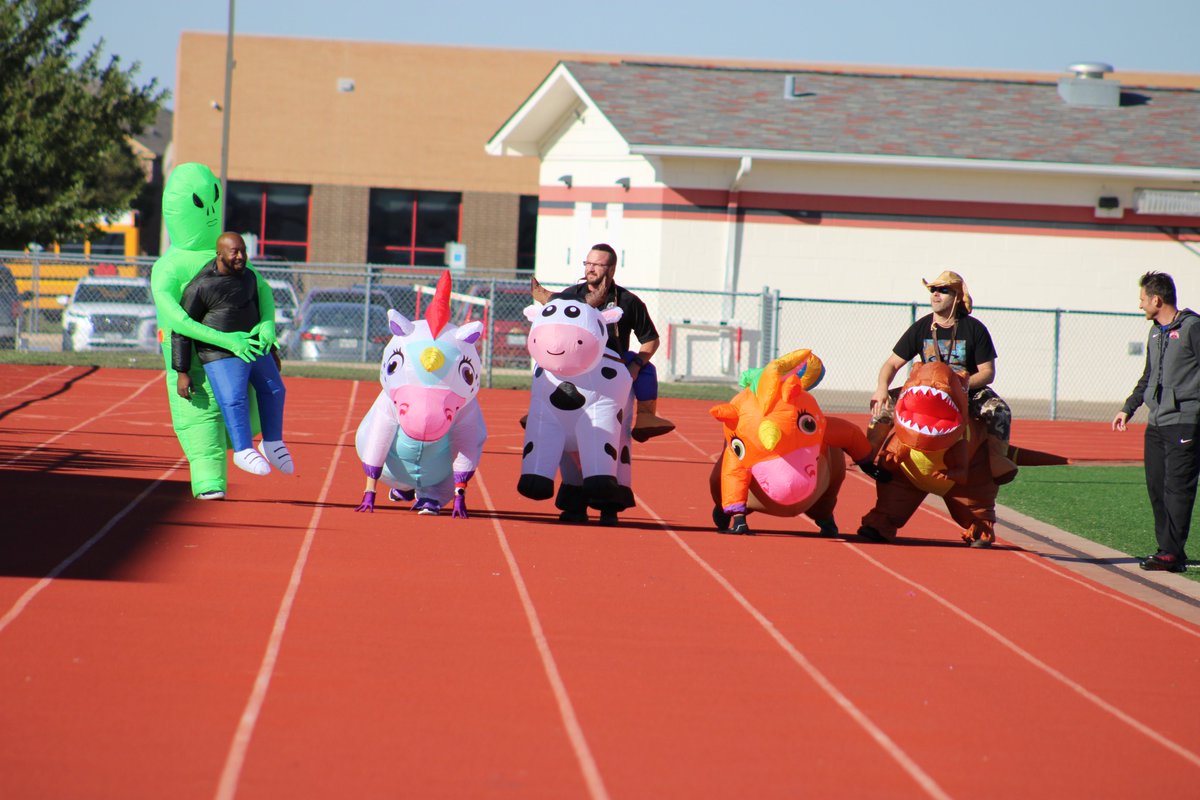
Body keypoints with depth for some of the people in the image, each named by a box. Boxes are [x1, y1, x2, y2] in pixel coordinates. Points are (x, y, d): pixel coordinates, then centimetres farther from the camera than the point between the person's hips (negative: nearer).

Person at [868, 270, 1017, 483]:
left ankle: (997, 459, -40)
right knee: (884, 404, -15)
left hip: (970, 391, -3)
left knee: (999, 410, -34)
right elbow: (892, 364, 0)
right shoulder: (920, 328, -1)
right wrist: (882, 388, -21)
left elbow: (987, 373, -9)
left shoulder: (975, 329, -8)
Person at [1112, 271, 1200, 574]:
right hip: (1156, 424, 8)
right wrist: (1128, 409, 27)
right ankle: (1167, 549, 12)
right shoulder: (1156, 332, 18)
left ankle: (1172, 553, -10)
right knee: (1157, 488, 6)